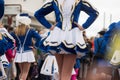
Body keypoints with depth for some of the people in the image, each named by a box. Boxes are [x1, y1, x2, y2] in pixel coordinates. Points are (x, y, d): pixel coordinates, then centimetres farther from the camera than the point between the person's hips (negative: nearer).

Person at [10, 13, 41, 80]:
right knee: (25, 72, -1)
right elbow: (39, 38, -18)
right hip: (27, 53, -4)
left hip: (19, 54, 4)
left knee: (21, 72, 18)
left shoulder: (15, 32, 3)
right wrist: (35, 46, -8)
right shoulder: (30, 31, -8)